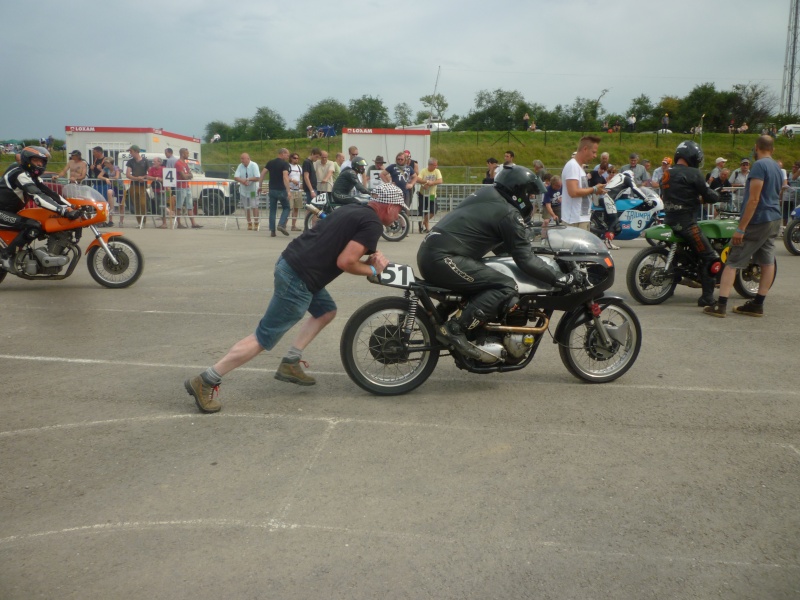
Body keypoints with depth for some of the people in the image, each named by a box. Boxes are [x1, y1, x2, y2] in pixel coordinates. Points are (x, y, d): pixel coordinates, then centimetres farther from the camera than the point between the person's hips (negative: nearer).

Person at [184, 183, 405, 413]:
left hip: (290, 262, 10)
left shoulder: (355, 210, 18)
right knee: (264, 338, -3)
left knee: (326, 310, 24)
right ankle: (205, 382, 2)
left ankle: (290, 364, 21)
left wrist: (374, 255, 10)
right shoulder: (373, 224, -9)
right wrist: (373, 270, -1)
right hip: (298, 278, -10)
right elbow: (344, 262, -17)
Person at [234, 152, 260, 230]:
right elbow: (235, 177, -7)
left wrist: (248, 179, -25)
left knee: (254, 207, -5)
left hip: (253, 190, -4)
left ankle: (256, 223, 3)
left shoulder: (254, 165, -11)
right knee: (246, 208, 7)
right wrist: (242, 180, -25)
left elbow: (257, 178, -16)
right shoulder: (240, 166, -1)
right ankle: (249, 224, 17)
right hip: (243, 190, 4)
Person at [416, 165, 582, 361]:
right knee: (507, 286, -12)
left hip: (428, 251, 10)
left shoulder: (486, 193, 19)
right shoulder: (509, 214, -7)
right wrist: (563, 278, -3)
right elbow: (526, 260, -9)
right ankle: (453, 329, -15)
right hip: (443, 258, -10)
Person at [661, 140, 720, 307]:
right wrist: (716, 196, 14)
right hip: (686, 222, -9)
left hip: (669, 219, 9)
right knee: (709, 256, -6)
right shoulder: (693, 174, -10)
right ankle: (707, 297, -10)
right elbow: (709, 196, -8)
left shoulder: (667, 173, 14)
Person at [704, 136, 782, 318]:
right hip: (775, 220, 9)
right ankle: (758, 304, 14)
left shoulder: (759, 166, -14)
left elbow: (753, 200, -20)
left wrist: (741, 228, -20)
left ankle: (721, 305, -10)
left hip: (757, 221, -9)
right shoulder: (777, 167, 14)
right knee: (767, 262, 9)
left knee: (732, 261, -6)